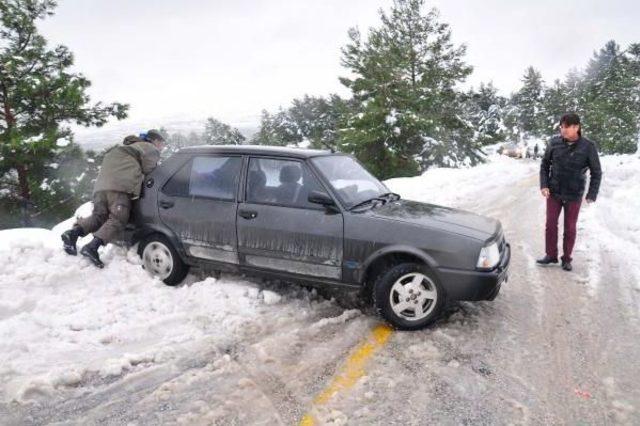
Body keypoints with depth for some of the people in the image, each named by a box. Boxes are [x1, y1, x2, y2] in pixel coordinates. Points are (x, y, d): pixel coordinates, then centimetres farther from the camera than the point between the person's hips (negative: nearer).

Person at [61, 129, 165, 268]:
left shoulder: (131, 146, 39)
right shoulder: (150, 149, 15)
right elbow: (148, 168, 1)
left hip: (101, 185, 8)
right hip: (120, 187, -8)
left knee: (99, 216, 10)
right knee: (118, 220, -13)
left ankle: (73, 232, -12)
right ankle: (92, 247, -30)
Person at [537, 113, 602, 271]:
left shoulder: (588, 147, -11)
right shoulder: (554, 142, -7)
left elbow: (596, 173, -4)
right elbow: (545, 165, 4)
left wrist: (592, 195, -11)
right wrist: (544, 185, -6)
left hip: (574, 195, -1)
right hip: (553, 192, 2)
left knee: (570, 228, 7)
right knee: (551, 224, 5)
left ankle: (566, 259, 21)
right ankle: (551, 255, 20)